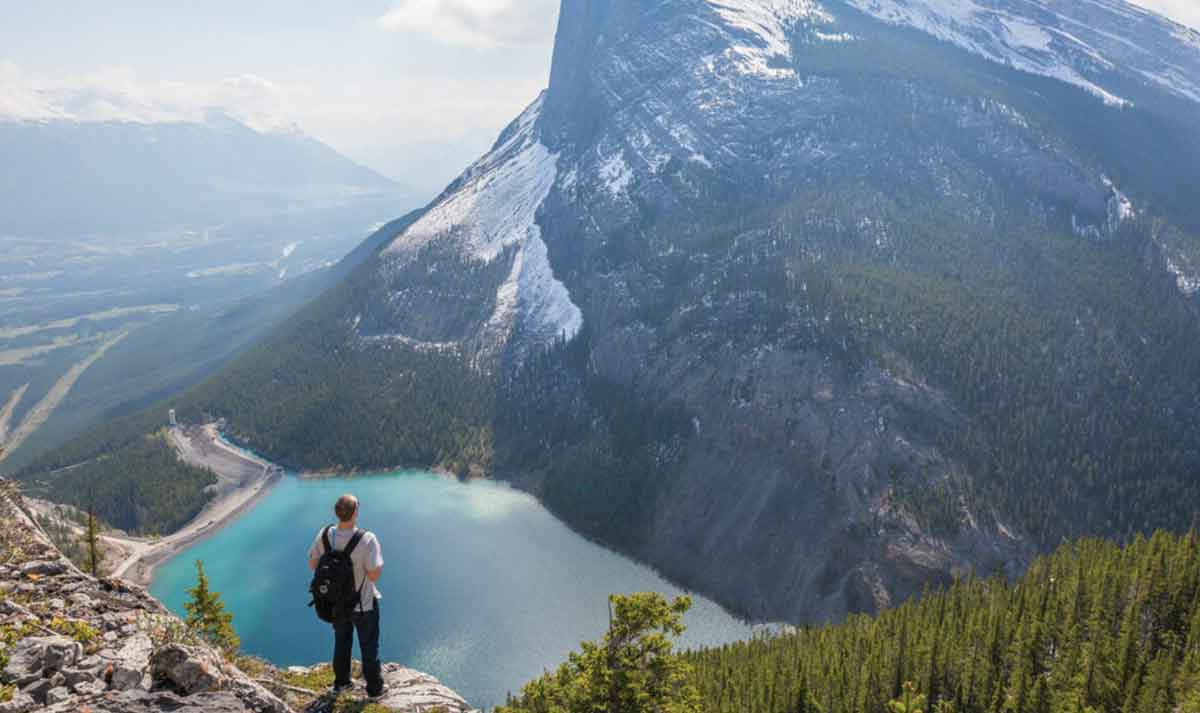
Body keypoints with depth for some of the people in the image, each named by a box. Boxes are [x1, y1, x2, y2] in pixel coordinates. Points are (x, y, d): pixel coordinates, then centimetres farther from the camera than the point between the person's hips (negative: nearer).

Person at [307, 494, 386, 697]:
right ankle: (374, 688, 34)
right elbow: (374, 575, -29)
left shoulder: (324, 534, -18)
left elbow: (313, 564, -5)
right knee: (369, 646, 18)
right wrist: (377, 559, -11)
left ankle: (340, 682, 46)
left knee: (341, 642, 28)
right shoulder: (367, 539, -32)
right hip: (363, 604, -4)